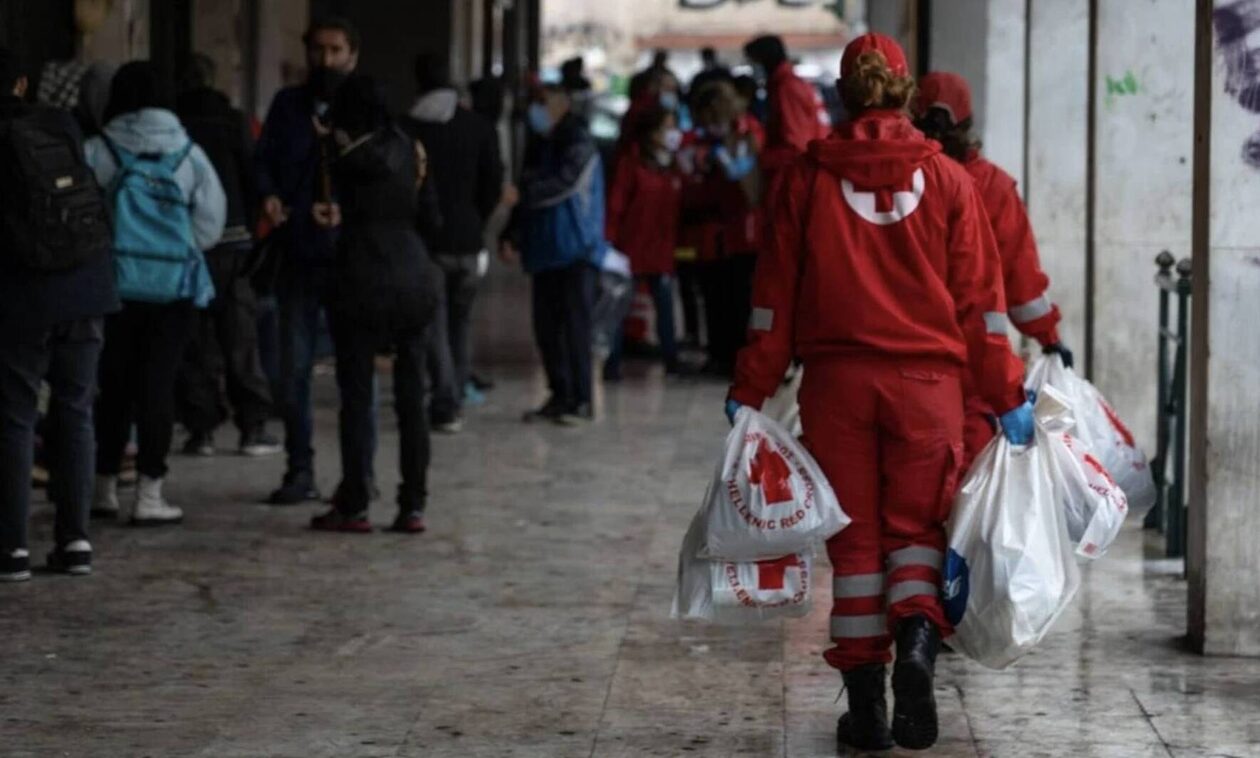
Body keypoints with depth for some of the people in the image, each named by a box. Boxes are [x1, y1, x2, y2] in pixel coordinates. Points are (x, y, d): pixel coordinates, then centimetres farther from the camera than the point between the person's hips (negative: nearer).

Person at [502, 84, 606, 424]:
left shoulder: (578, 142, -7)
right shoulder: (538, 147, 16)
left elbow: (565, 182, -21)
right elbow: (529, 195, 17)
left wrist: (523, 195, -23)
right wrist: (512, 236, 6)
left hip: (576, 249, -7)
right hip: (544, 249, 7)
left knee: (575, 323, -8)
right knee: (546, 325, 5)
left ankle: (581, 400, -4)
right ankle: (559, 396, 14)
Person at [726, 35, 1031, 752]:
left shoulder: (809, 178, 1)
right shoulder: (948, 179, 1)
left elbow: (776, 295, 2)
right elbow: (980, 297, 1)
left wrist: (751, 391, 7)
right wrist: (1009, 397, 6)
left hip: (837, 380, 0)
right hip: (928, 378, 0)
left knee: (854, 536, 8)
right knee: (915, 527, 10)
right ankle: (917, 637, -19)